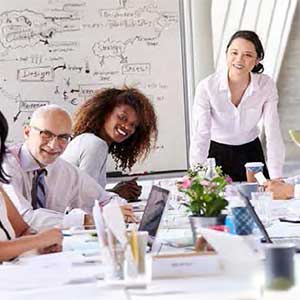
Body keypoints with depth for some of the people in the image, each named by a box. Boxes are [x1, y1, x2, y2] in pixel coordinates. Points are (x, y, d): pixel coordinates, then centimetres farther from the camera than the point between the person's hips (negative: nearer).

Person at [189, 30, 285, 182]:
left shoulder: (266, 85, -17)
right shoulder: (207, 87, -22)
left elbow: (273, 132, -19)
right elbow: (200, 135, -27)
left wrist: (276, 179, -28)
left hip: (251, 152, 2)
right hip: (217, 154, -2)